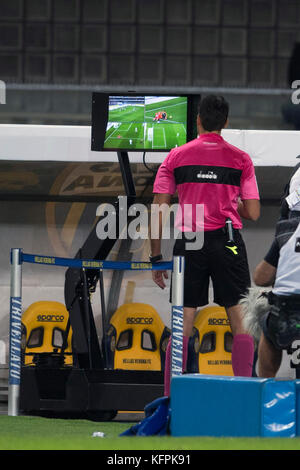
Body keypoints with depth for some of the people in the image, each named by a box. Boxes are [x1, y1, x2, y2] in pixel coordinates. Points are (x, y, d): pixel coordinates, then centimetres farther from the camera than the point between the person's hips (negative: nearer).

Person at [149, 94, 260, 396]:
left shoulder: (176, 157, 5)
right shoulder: (240, 159, 3)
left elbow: (158, 210, 2)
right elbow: (253, 213, 0)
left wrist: (156, 257, 8)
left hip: (188, 245, 1)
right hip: (227, 243, -1)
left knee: (183, 323, 5)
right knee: (240, 321, 2)